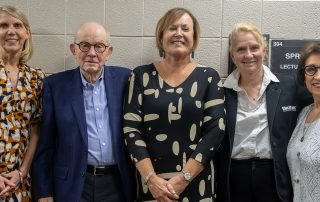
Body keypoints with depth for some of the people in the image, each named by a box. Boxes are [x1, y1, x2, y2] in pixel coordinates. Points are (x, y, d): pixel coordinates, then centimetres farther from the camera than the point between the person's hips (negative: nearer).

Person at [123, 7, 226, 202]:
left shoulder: (209, 77, 1)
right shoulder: (142, 75, 2)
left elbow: (216, 130, -6)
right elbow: (131, 129, -3)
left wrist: (183, 178, -12)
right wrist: (151, 178, -13)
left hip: (196, 184, 0)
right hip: (150, 182, 1)